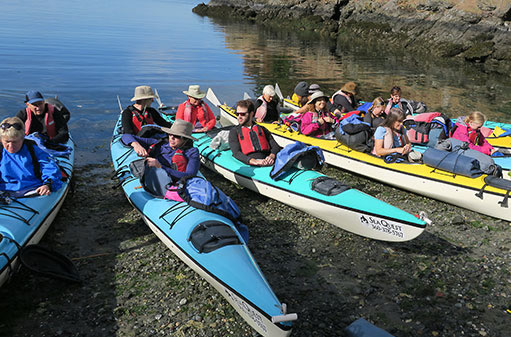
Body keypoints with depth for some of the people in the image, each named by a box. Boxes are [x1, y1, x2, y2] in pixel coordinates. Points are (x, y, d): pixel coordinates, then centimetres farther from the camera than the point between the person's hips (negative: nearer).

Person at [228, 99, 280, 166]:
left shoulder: (262, 129, 27)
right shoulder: (234, 131, 19)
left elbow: (275, 147, 18)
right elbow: (236, 153, 3)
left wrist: (272, 156, -8)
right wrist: (254, 161, -15)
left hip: (266, 162, 3)